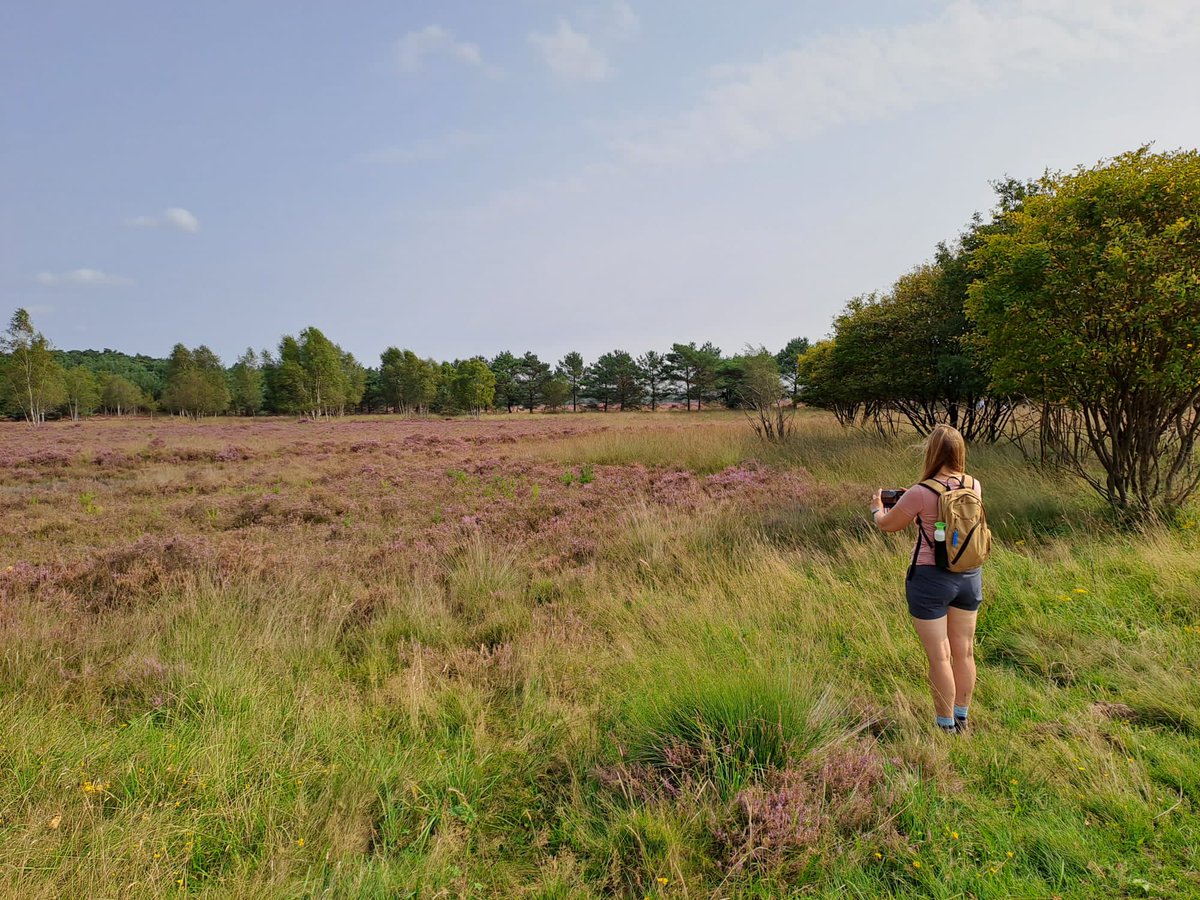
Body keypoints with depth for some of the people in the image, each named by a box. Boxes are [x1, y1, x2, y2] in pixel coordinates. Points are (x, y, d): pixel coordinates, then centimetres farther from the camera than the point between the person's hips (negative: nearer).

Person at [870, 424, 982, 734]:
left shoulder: (921, 493, -19)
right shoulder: (975, 486, -3)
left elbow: (887, 525, -4)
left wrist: (877, 508, 18)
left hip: (931, 579, -6)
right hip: (969, 576, 6)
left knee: (939, 656, 6)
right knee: (964, 652, 18)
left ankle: (946, 726, 17)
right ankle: (962, 719, 33)